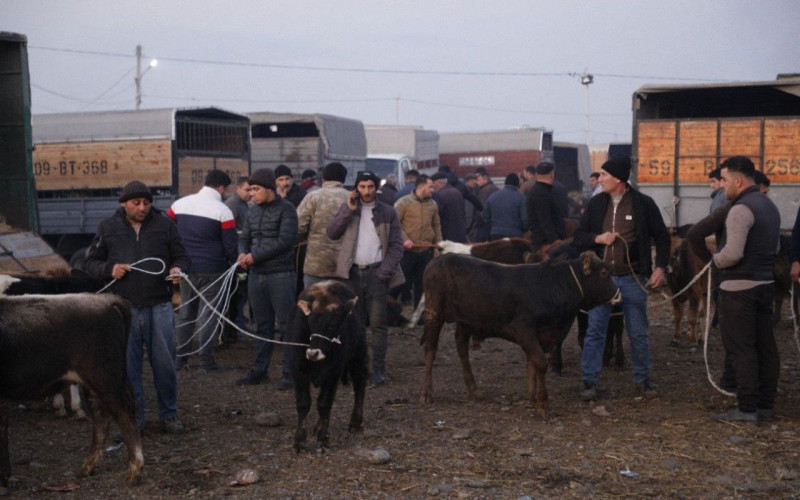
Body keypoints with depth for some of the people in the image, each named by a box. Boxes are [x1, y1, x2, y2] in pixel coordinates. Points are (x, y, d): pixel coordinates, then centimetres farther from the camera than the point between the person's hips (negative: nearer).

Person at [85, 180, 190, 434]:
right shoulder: (108, 228, 6)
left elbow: (181, 256, 11)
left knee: (164, 363, 5)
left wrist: (178, 269, -11)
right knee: (128, 365, 6)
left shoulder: (165, 224, 5)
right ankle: (134, 418, 18)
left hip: (159, 306, 0)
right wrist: (110, 269, -10)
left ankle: (169, 414, 21)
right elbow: (91, 263, 10)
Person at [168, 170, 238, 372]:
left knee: (185, 312, 15)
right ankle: (206, 360, 2)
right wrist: (235, 264, 6)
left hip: (186, 268, 4)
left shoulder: (179, 204, 3)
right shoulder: (222, 211, -11)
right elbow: (230, 244, -11)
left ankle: (181, 358, 18)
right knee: (208, 313, 2)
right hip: (212, 270, -4)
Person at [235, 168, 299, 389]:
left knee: (286, 325, -1)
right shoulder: (253, 211, 12)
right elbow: (245, 237, 16)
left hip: (280, 275, -6)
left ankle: (289, 372, 6)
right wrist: (243, 253, -7)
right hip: (256, 275, 7)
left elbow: (285, 240, -18)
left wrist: (255, 256, -16)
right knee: (263, 325, 14)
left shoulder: (285, 210, -9)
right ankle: (259, 369, 21)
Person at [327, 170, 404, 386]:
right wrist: (348, 211, -9)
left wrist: (384, 271, -9)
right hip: (353, 272, 2)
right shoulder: (347, 208, 11)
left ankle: (378, 371, -1)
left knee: (378, 324, -4)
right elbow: (332, 233, -1)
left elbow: (396, 246, 2)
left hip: (377, 273, -2)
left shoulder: (387, 212, 5)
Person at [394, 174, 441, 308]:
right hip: (407, 251, -4)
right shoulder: (404, 202, -7)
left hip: (426, 251, 5)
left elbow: (436, 225, 17)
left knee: (422, 284, 10)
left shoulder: (433, 204, 9)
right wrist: (404, 239, -18)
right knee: (404, 283, 2)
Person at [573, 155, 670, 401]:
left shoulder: (643, 203, -3)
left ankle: (642, 379, 21)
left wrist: (660, 267, -7)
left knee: (638, 333, 7)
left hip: (632, 279, -2)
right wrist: (597, 238, -12)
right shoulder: (597, 203, 4)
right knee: (595, 330, 2)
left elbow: (661, 237, 4)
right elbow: (579, 236, 9)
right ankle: (590, 381, 9)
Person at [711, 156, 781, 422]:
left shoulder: (741, 209, -17)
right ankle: (766, 405, 18)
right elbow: (775, 248, 22)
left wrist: (716, 259, -5)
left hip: (739, 287, -9)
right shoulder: (769, 205, 14)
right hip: (765, 283, 9)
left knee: (741, 348, -4)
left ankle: (747, 408, -3)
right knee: (765, 346, 11)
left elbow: (732, 254, -24)